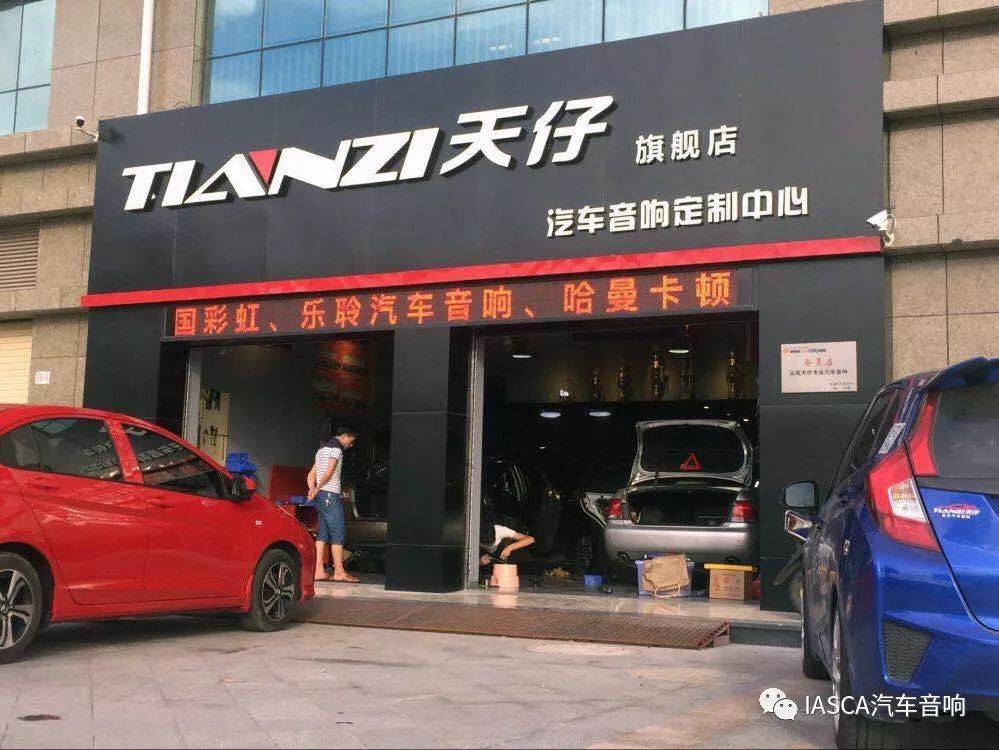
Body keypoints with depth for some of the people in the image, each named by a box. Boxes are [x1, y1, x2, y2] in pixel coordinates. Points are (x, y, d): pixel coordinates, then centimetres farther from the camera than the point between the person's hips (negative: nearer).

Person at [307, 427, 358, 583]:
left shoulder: (322, 449, 24)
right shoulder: (336, 449, -7)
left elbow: (311, 474, 19)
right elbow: (328, 473, -17)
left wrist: (313, 490, 3)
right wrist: (317, 489, -6)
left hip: (321, 495, 10)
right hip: (330, 494, -10)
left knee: (323, 533, 7)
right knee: (338, 533, -7)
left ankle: (319, 571, 4)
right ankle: (339, 573, -6)